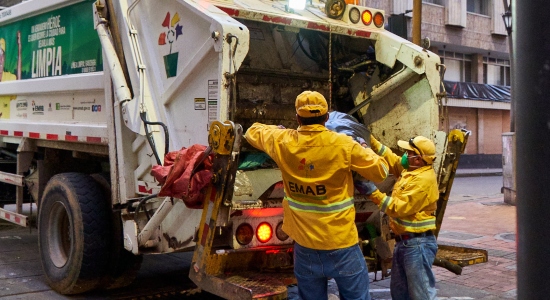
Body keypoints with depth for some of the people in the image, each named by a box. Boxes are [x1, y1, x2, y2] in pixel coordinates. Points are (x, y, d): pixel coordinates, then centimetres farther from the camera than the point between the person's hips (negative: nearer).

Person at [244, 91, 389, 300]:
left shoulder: (283, 142, -3)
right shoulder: (343, 145, -11)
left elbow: (253, 132, 18)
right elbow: (380, 171, 0)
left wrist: (279, 129, 33)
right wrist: (365, 150, 18)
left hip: (304, 246, 3)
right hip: (341, 245, -3)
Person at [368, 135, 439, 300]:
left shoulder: (423, 179, -22)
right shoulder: (411, 169, 8)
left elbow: (400, 208, -23)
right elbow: (391, 159, 20)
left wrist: (375, 195, -23)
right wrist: (371, 140, 13)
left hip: (417, 244, -11)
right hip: (404, 241, 11)